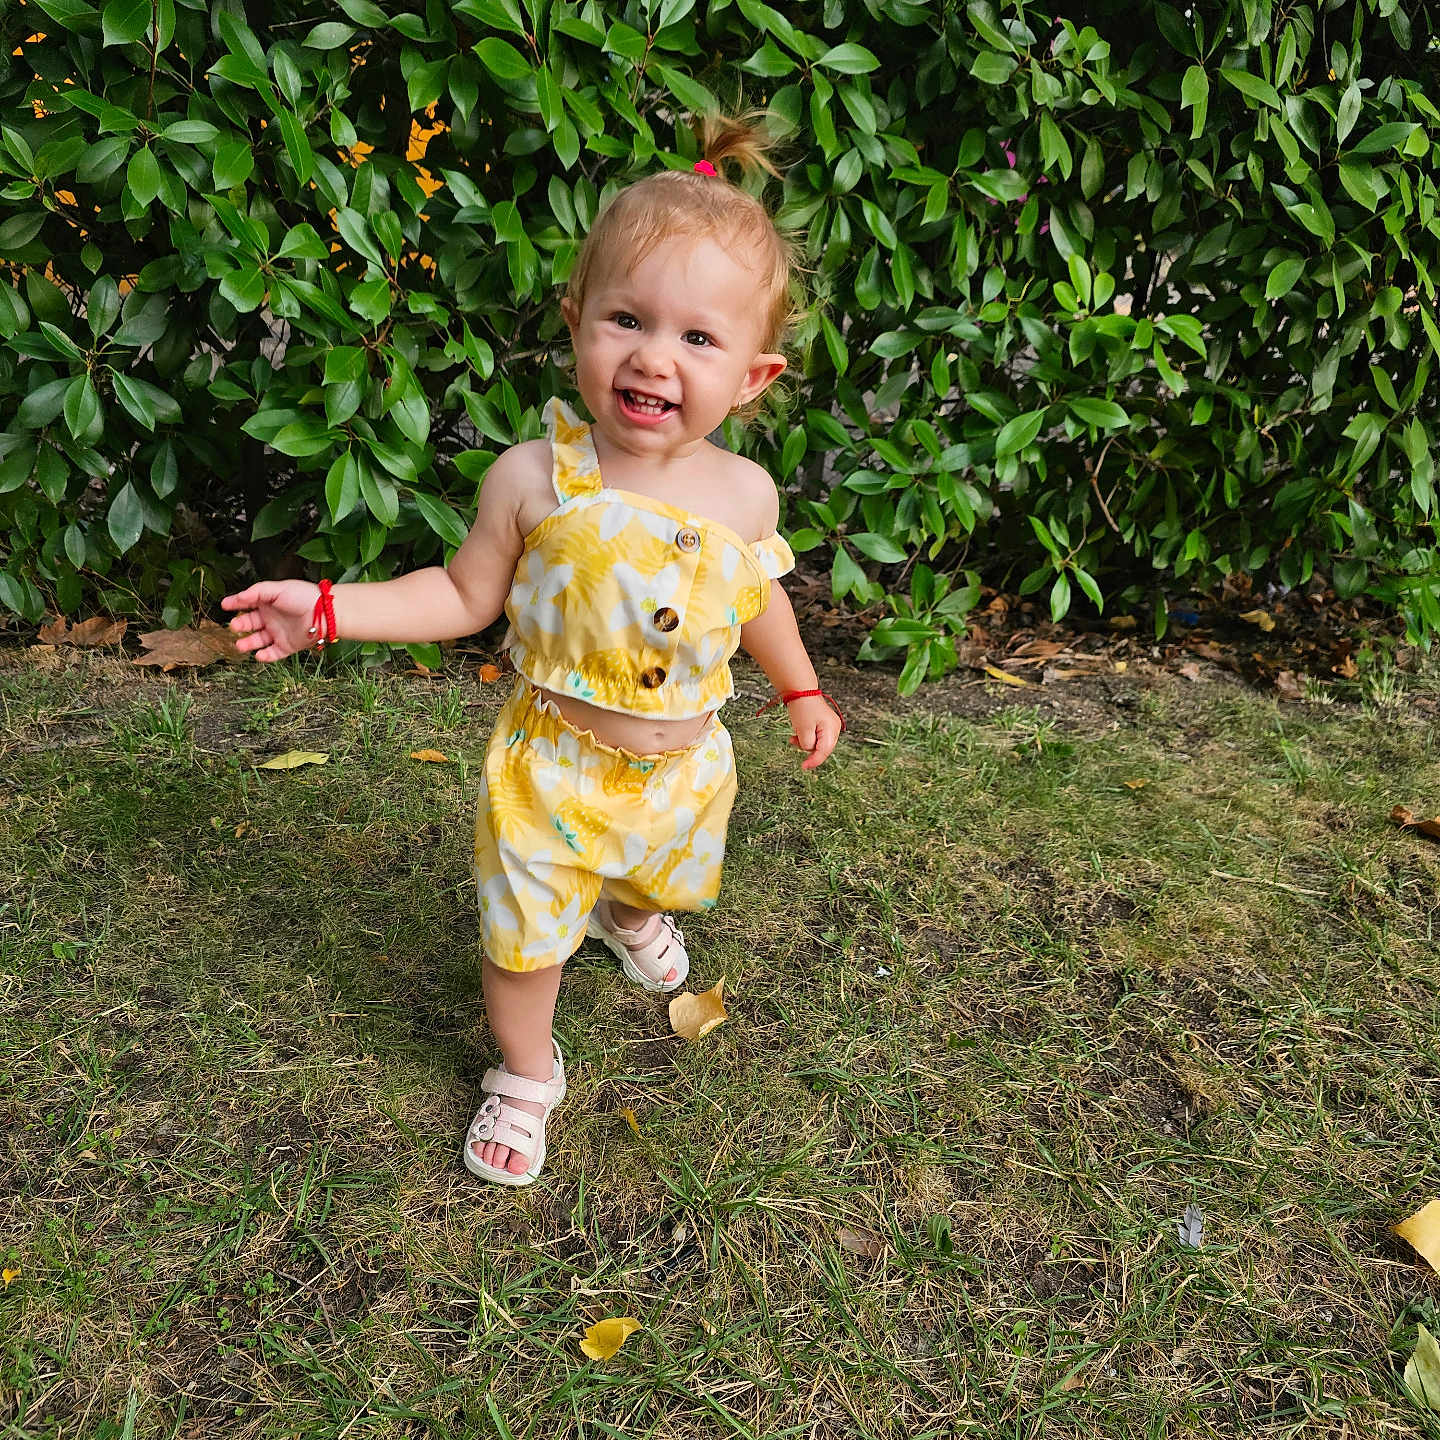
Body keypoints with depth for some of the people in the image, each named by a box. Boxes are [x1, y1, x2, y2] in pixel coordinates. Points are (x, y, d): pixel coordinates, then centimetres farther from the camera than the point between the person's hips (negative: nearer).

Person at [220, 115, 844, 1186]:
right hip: (555, 765, -3)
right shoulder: (535, 481, -21)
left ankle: (630, 913, 70)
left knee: (662, 880, 31)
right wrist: (329, 609, -15)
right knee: (524, 936, 9)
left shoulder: (744, 493, -13)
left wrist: (801, 691, 19)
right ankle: (527, 1077, 40)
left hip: (684, 761, 3)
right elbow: (465, 596, -7)